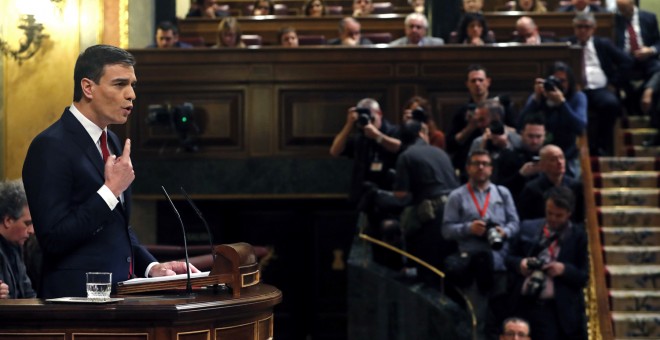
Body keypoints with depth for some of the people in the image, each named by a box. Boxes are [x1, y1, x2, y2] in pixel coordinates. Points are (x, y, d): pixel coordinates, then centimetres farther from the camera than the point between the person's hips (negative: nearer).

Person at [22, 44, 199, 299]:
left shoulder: (111, 142, 15)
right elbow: (53, 239, -18)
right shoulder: (51, 146, -11)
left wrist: (151, 267, 8)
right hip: (79, 296, -8)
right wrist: (111, 190, -15)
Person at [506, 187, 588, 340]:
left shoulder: (578, 236, 0)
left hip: (558, 313, -3)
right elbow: (509, 258, 16)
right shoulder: (528, 228, 9)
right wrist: (519, 263, -7)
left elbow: (583, 277, 0)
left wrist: (564, 270, -19)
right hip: (524, 306, 3)